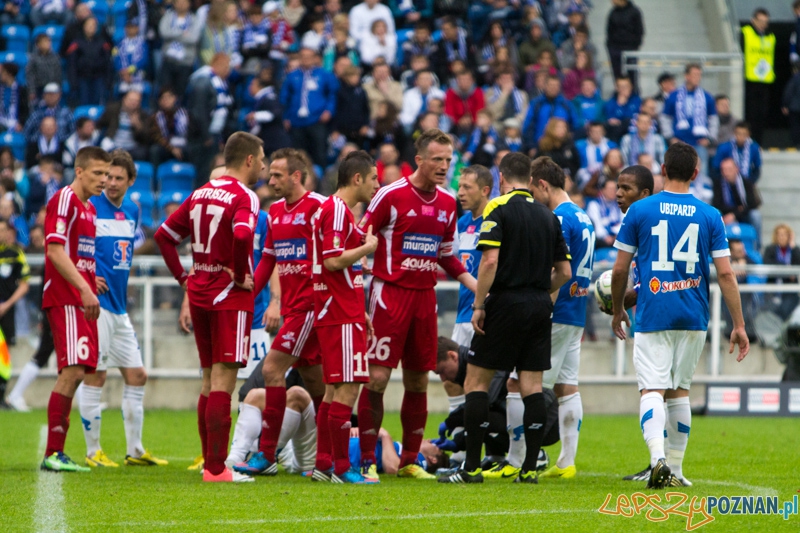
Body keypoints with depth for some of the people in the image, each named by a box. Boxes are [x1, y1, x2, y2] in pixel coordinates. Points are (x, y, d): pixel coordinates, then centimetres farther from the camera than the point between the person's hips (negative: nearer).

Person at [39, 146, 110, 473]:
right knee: (73, 371, -16)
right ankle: (53, 454, -16)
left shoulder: (89, 209, 20)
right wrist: (85, 289, -23)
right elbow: (55, 250, -18)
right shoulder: (64, 200, -9)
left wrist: (91, 284, 15)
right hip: (65, 300, -10)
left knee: (74, 374, 7)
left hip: (82, 301, 10)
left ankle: (55, 454, 10)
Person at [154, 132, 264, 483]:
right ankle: (217, 469, -10)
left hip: (199, 293, 8)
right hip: (230, 297, -8)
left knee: (210, 381, 14)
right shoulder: (244, 197, -11)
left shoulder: (201, 194, 12)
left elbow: (164, 235, 16)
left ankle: (210, 463, 17)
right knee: (223, 380, -8)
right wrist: (242, 276, -17)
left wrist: (183, 277, 15)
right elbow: (242, 237, -31)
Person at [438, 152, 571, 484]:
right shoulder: (548, 216, 12)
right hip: (540, 307, 5)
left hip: (506, 303, -5)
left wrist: (478, 305, -11)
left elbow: (490, 260, -16)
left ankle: (472, 467, -3)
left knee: (476, 381, 1)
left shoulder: (498, 209, -6)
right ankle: (530, 468, 1)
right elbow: (564, 272, 12)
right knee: (532, 386, 5)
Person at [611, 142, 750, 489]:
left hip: (652, 316, -2)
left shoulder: (639, 211, -1)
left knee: (652, 390, -7)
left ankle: (658, 458, -29)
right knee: (680, 390, 15)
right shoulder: (709, 216, 2)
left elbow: (620, 269, 2)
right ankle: (676, 470, 19)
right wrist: (739, 325, 4)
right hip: (693, 317, 2)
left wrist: (617, 310, 19)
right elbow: (725, 273, -1)